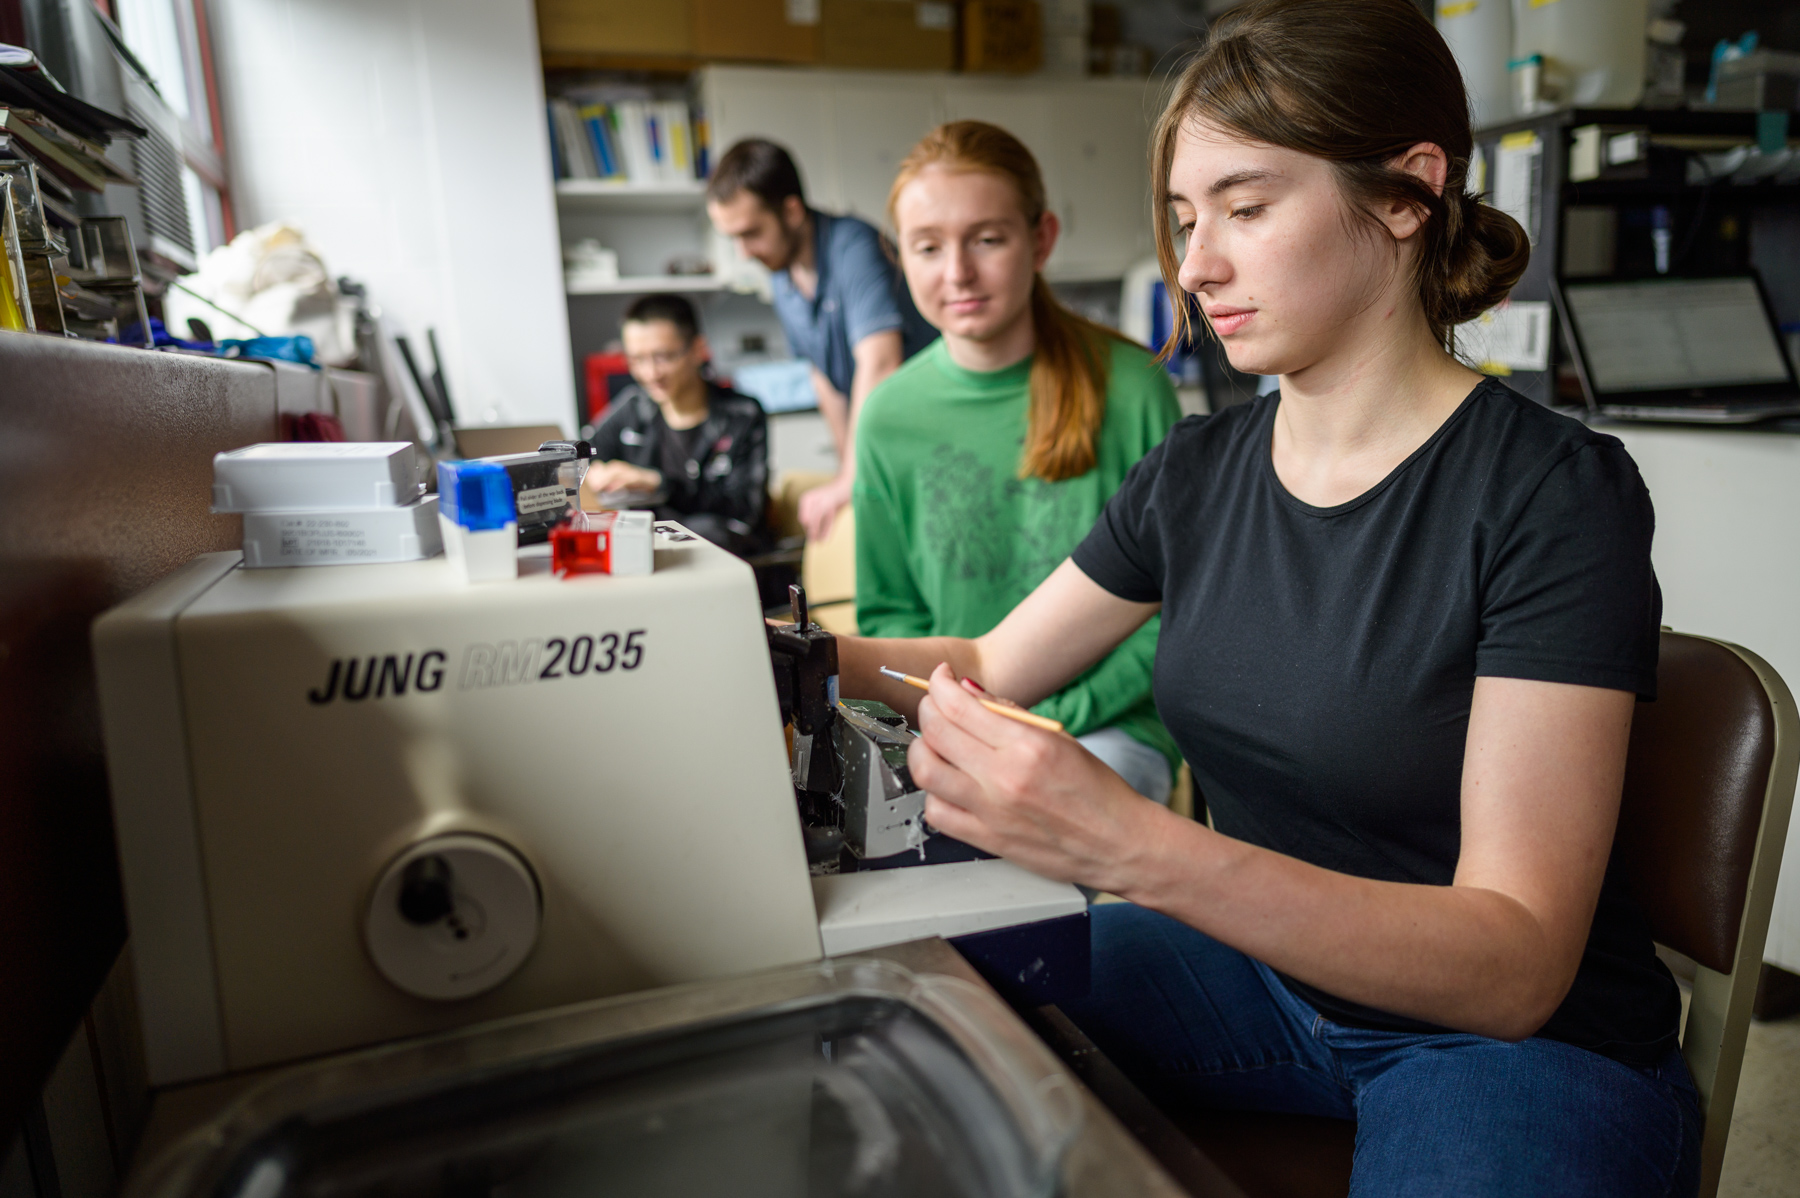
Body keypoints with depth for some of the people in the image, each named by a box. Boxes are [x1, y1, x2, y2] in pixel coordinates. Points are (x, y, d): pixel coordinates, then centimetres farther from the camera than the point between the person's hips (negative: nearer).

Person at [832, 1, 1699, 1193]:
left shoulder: (1557, 491, -19)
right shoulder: (1200, 472, -2)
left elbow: (1516, 968, -25)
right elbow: (995, 667, 9)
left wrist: (1136, 849, -40)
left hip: (1533, 1039, -4)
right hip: (1264, 975, 5)